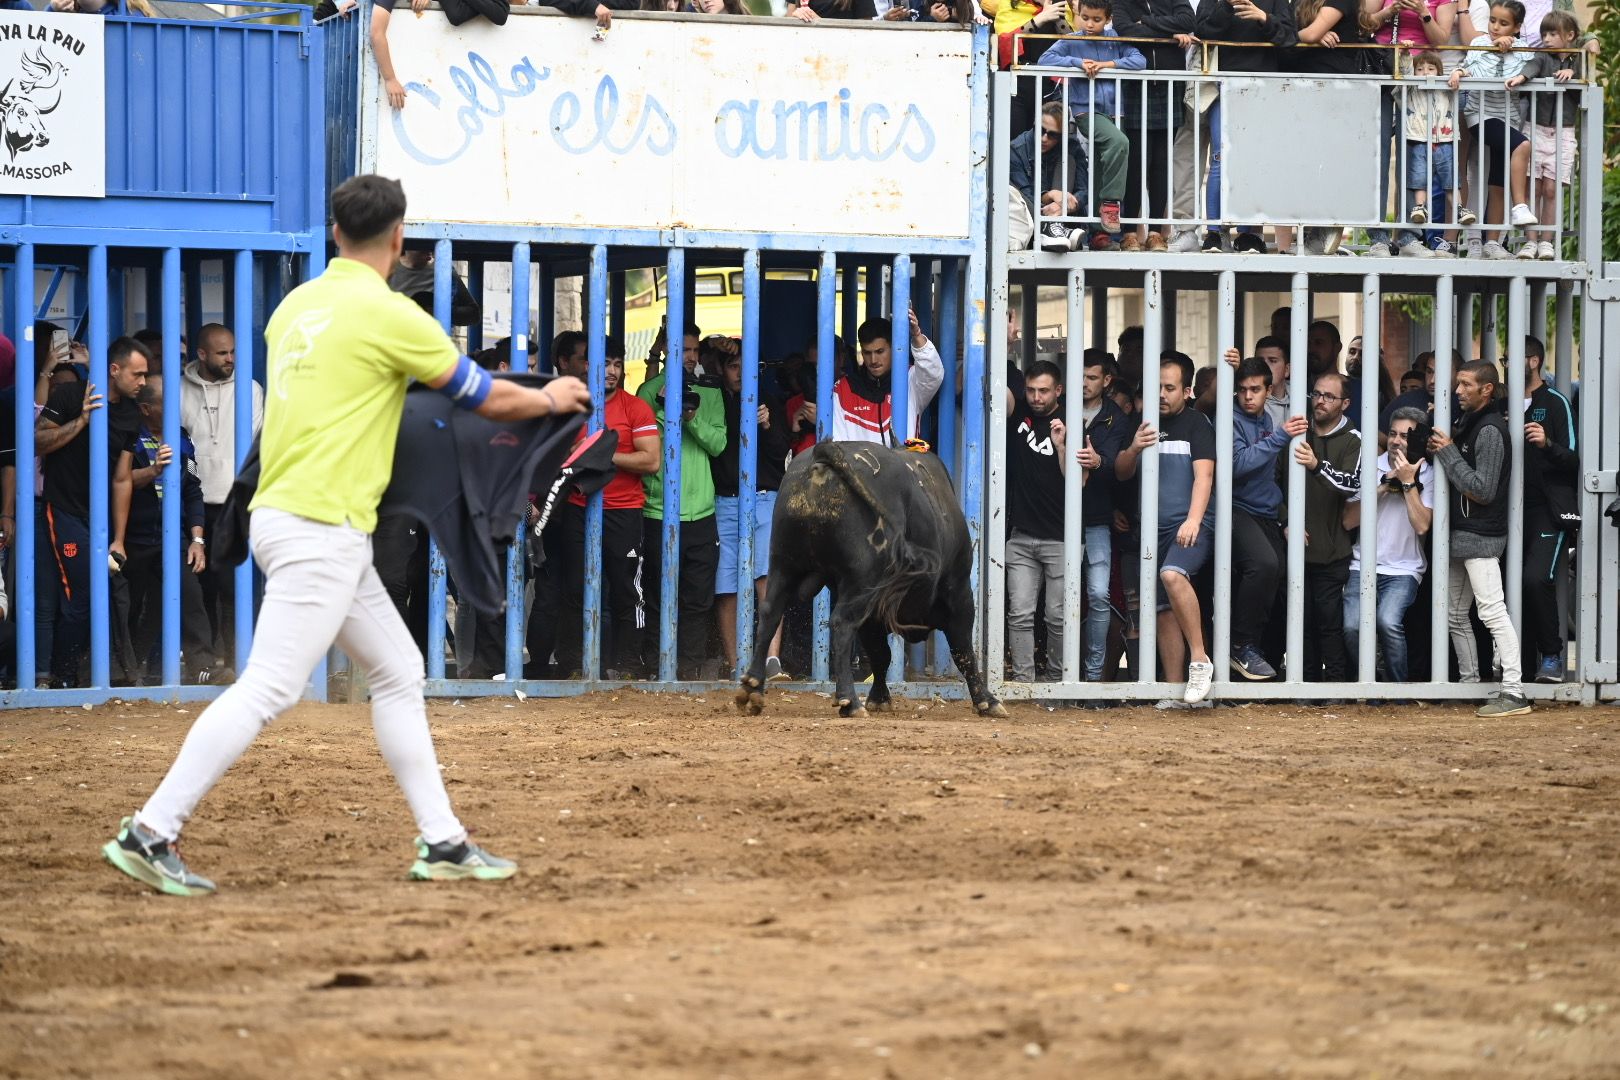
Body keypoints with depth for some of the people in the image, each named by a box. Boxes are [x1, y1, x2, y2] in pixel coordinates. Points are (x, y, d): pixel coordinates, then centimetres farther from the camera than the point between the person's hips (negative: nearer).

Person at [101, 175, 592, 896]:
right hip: (320, 529, -9)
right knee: (268, 688, -11)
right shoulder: (389, 315, -11)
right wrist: (550, 400, 19)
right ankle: (150, 832, -14)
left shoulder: (295, 306, 12)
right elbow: (487, 398, 0)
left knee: (399, 672, 14)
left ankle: (441, 842, 15)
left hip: (281, 511, 9)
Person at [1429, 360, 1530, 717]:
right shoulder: (1467, 423, 15)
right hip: (1461, 536, 11)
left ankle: (1513, 693, -20)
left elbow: (1483, 491, -18)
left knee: (1492, 611, -15)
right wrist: (1441, 450, 5)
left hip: (1481, 537, -11)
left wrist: (1448, 453, -14)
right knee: (1455, 614, 16)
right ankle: (1468, 684, 25)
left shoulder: (1490, 430, -14)